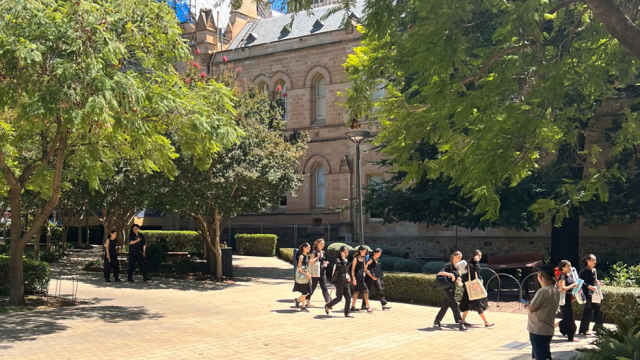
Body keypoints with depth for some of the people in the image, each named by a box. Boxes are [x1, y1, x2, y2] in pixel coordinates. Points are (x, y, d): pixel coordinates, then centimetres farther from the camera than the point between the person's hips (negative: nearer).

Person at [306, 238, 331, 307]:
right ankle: (308, 302, 22)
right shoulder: (314, 252, -8)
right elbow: (311, 261, -19)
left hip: (323, 272, 6)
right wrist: (317, 257, -25)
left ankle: (327, 302, -3)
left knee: (324, 288, 0)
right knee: (313, 287, 6)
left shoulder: (323, 252, 12)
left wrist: (325, 263, 6)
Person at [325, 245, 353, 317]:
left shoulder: (347, 260, 16)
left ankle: (346, 313, 6)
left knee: (348, 297, -1)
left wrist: (348, 276, 9)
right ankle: (327, 306, 17)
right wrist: (343, 258, -27)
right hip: (339, 282, -8)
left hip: (345, 282, 8)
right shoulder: (338, 259, -10)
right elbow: (342, 267, -28)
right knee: (339, 298, -6)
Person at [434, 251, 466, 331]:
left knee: (445, 305, 14)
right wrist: (450, 274, -31)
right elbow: (440, 273, -25)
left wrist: (458, 279, -3)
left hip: (452, 288, 9)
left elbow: (458, 279, 19)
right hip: (447, 287, -9)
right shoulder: (448, 265, -12)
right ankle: (460, 323, -18)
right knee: (455, 305, -14)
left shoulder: (456, 267, 14)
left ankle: (436, 321, 25)